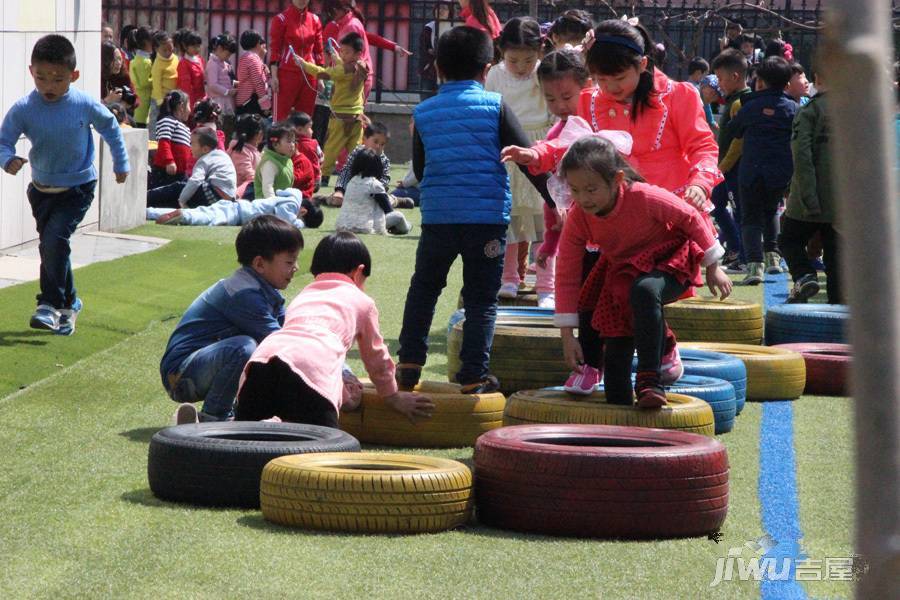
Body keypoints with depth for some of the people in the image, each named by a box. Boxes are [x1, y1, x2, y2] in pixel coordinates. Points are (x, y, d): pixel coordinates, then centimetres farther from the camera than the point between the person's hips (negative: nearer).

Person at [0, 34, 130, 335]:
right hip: (41, 190, 3)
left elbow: (110, 127, 3)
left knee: (54, 240, -21)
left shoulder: (85, 105, -16)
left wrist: (121, 163, 14)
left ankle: (51, 305, -14)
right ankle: (69, 302, 32)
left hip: (77, 189, -3)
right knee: (50, 247, 13)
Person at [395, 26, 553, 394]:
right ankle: (474, 375, 0)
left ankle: (409, 364, 14)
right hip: (487, 216, -2)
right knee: (481, 299, 5)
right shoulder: (494, 106, -2)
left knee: (423, 290, 19)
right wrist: (554, 199, 7)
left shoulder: (424, 113, 7)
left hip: (437, 215, 2)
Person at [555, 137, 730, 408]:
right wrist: (567, 334, -14)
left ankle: (649, 380, -38)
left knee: (644, 290, -39)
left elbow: (690, 218, -16)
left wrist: (713, 267, -8)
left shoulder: (644, 197, -32)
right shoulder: (578, 218, -19)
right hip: (621, 276, 5)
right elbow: (566, 274, -12)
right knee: (615, 350, 2)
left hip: (669, 264, -5)